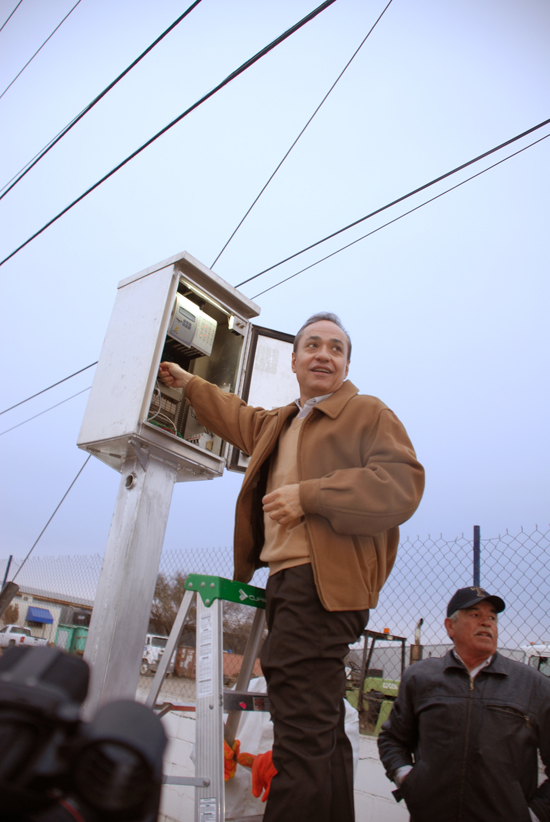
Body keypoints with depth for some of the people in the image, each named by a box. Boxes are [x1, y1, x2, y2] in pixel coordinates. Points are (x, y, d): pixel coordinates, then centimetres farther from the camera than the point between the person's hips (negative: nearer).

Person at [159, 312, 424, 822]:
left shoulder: (368, 413, 0)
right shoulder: (278, 424, 25)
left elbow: (402, 485, -15)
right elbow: (237, 417, 45)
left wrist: (308, 495, -18)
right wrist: (189, 384, 51)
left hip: (323, 583, -9)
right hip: (287, 580, 9)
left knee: (302, 733, -13)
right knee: (323, 730, 16)